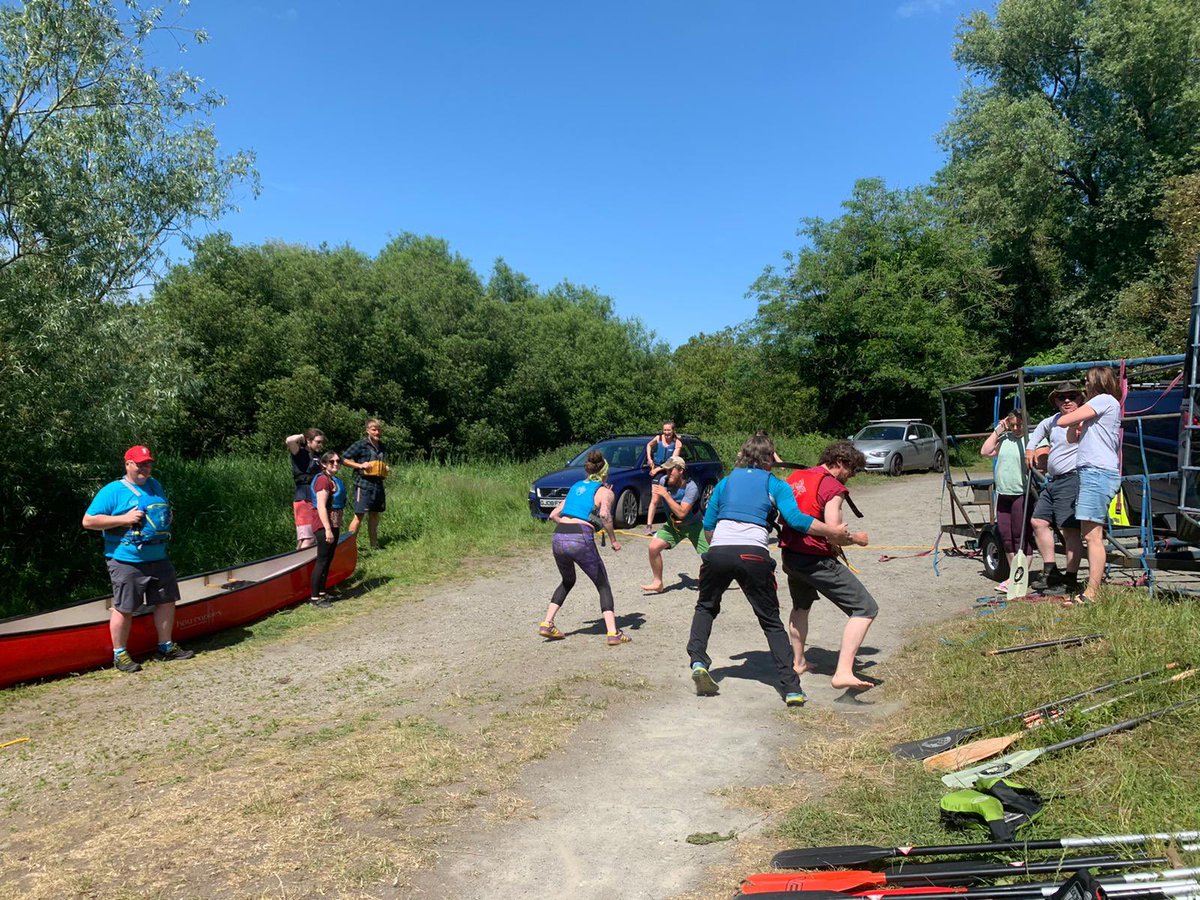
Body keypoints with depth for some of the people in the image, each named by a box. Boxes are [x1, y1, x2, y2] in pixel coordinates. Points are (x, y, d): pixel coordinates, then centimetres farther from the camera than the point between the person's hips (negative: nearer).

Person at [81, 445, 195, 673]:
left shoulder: (155, 485, 15)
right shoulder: (112, 491, -7)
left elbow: (167, 512, 30)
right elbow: (88, 521, -12)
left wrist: (168, 518, 5)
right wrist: (124, 519, -19)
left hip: (159, 559, 7)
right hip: (126, 562, -7)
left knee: (166, 601, 12)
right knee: (124, 609, -1)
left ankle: (165, 647, 25)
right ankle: (120, 654, 13)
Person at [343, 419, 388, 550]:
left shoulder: (382, 447, 14)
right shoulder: (361, 444, -7)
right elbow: (344, 459, -8)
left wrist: (385, 470, 9)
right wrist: (360, 465, -17)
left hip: (378, 484, 7)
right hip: (363, 484, -7)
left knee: (374, 514, 12)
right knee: (359, 515, -8)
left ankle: (374, 545, 20)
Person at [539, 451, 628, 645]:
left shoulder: (576, 487, 24)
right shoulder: (605, 491, 7)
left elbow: (553, 515, 22)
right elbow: (605, 514, -14)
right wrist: (613, 540, -5)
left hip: (559, 538, 5)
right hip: (581, 540, -5)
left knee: (567, 582, 29)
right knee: (603, 585, 11)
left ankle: (547, 624, 22)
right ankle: (613, 633, 2)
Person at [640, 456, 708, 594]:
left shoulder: (691, 487, -27)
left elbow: (681, 513, -34)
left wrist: (665, 495, -36)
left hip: (693, 525, -4)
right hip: (672, 524, 4)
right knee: (654, 547, -15)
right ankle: (657, 583, 1)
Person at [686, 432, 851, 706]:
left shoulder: (726, 482, 21)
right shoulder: (776, 485, 12)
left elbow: (708, 524, 22)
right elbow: (795, 519, -4)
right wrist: (833, 532, 3)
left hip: (718, 552, 2)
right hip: (753, 555, -2)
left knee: (706, 608, 26)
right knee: (771, 621, 10)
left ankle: (698, 661, 7)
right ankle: (792, 689, 4)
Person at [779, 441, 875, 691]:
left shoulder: (795, 477, 12)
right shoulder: (832, 487, -12)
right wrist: (855, 538, 1)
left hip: (789, 555, 8)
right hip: (816, 560, -8)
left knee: (800, 606, 34)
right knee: (866, 609, -6)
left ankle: (798, 662, 41)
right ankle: (843, 672, -17)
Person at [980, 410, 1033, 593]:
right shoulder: (1004, 439, 14)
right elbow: (985, 451, 8)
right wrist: (997, 431, 7)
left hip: (1022, 494, -7)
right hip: (1003, 494, 7)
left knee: (1021, 537, -3)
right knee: (1006, 536, 10)